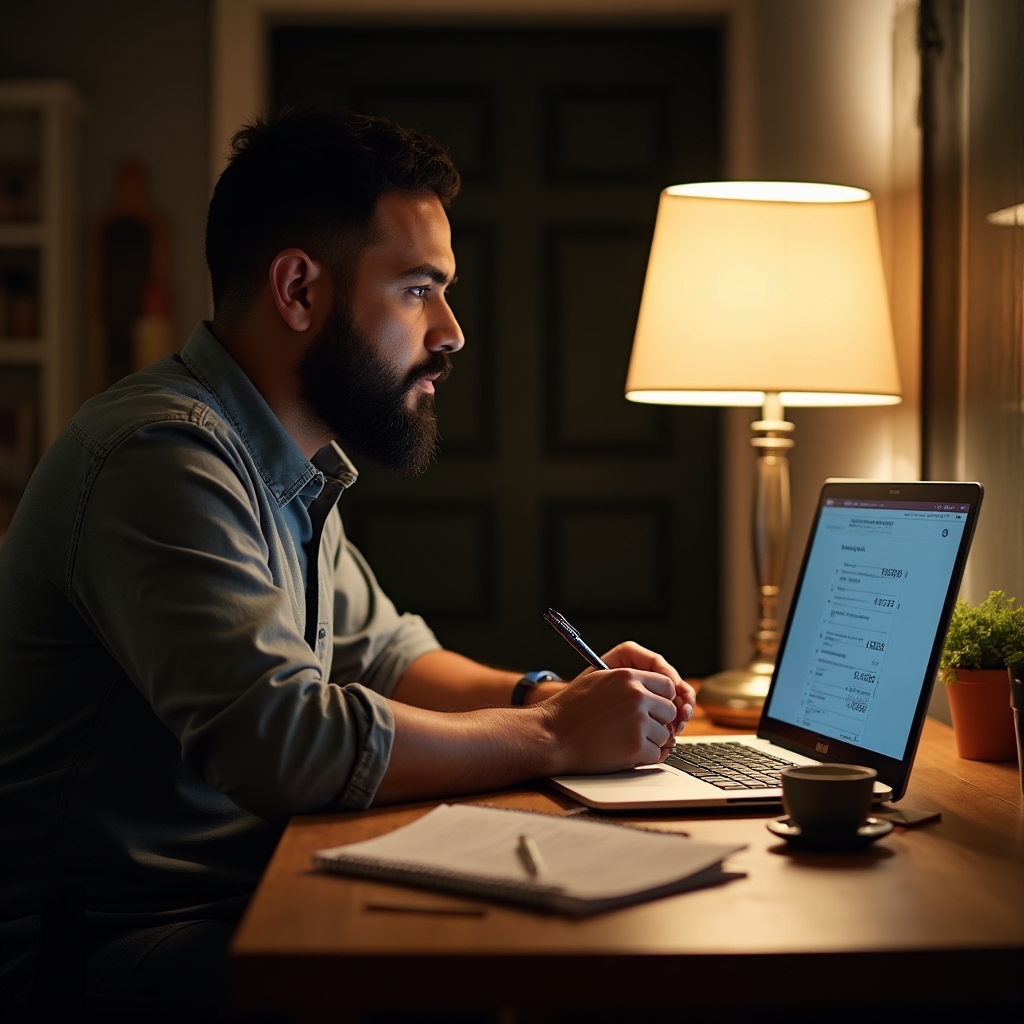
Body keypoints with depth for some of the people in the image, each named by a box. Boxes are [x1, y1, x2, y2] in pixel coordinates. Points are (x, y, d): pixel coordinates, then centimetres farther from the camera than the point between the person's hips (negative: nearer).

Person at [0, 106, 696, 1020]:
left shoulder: (284, 468, 12)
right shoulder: (164, 456, -21)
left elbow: (383, 654, 21)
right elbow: (288, 739, -30)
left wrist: (550, 695, 2)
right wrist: (555, 735, -18)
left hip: (240, 898, 9)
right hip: (119, 944, -9)